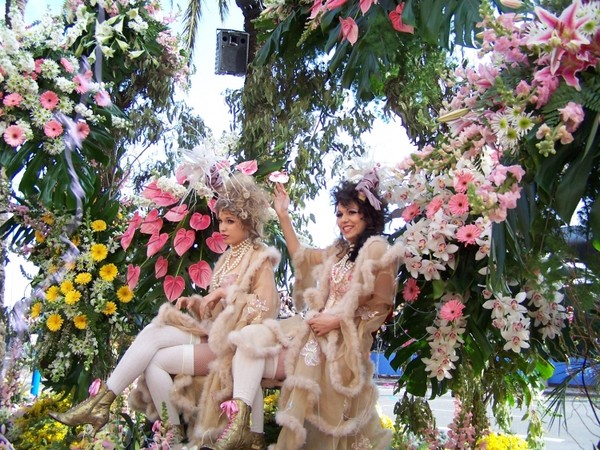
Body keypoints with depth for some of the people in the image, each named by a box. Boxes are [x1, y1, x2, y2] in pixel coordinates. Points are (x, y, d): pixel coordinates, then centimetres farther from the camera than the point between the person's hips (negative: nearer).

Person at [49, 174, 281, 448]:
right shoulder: (227, 258, 18)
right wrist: (195, 302, 0)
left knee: (155, 361, -19)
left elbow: (267, 307, -16)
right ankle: (102, 400, -18)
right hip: (212, 332, 7)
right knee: (154, 332, -17)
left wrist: (226, 292, -16)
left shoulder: (260, 259, -6)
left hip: (234, 341, -7)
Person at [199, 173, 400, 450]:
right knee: (252, 336, -18)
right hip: (316, 328, 7)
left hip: (342, 340, -7)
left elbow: (381, 308, -8)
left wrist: (336, 320, -15)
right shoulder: (340, 251, 19)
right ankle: (239, 418, -30)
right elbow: (301, 257, 29)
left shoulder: (379, 252, -4)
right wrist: (284, 217, 23)